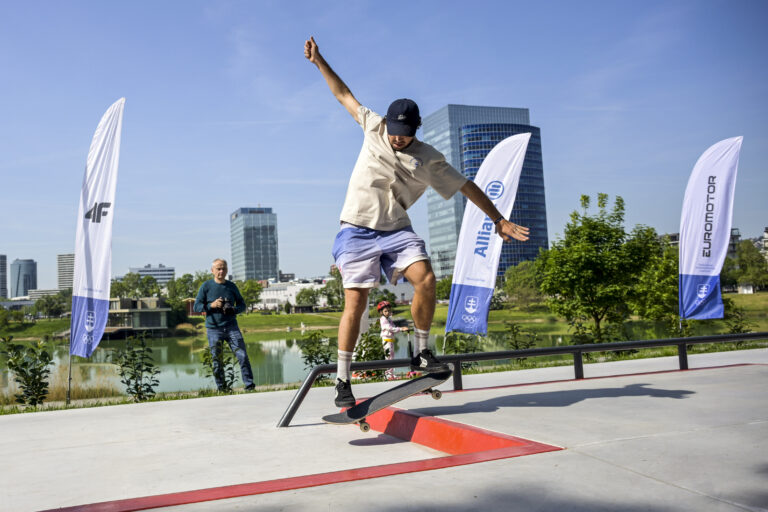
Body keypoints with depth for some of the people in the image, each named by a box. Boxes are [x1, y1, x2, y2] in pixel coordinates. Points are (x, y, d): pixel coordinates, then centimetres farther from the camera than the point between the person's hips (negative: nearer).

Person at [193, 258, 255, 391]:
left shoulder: (232, 286, 9)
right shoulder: (206, 286, 2)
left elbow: (242, 304, 14)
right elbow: (197, 306, 1)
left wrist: (233, 309, -7)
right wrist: (211, 305, -15)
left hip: (231, 326, 1)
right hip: (213, 329, -1)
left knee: (242, 355, -8)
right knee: (216, 360, 2)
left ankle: (249, 384, -1)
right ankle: (221, 388, 13)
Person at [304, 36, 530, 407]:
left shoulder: (429, 159, 3)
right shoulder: (373, 127, 3)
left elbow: (466, 186, 8)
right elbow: (344, 94, 16)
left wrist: (498, 219, 10)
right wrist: (319, 61, 20)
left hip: (396, 230, 1)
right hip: (357, 230, -1)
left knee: (425, 279, -23)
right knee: (355, 303, -11)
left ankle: (422, 354, -4)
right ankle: (342, 382, 0)